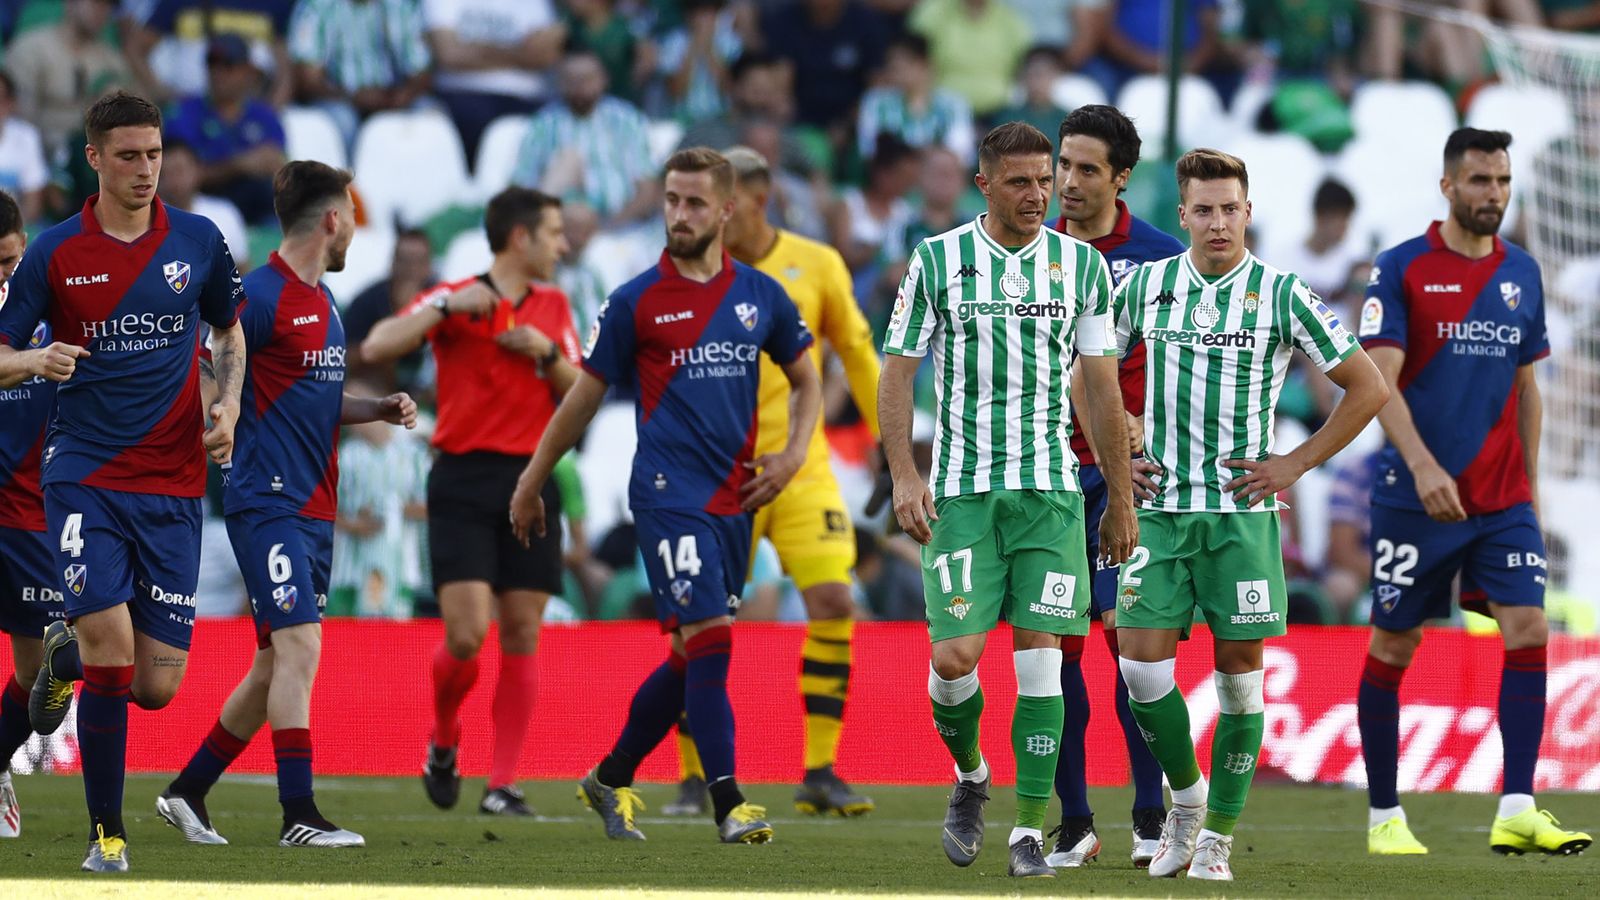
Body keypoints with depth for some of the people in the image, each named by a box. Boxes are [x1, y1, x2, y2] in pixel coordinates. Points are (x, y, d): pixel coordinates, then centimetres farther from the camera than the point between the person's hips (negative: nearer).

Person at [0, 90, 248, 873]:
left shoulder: (198, 242, 4)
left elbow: (229, 331, 20)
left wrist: (228, 404, 1)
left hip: (173, 485, 2)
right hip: (84, 476, -2)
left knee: (157, 685, -1)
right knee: (113, 640, -19)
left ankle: (68, 655, 36)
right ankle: (107, 832, -4)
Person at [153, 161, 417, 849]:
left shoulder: (321, 302, 17)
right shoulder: (260, 296, -12)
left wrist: (380, 409, 13)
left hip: (314, 508, 10)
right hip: (268, 501, -10)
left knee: (277, 663, 12)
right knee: (300, 646, -16)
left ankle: (187, 793, 21)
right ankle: (299, 817, -16)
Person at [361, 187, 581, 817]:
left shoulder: (553, 307, 14)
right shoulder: (455, 299, -2)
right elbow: (375, 349, -13)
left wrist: (548, 354, -5)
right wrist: (444, 306, -20)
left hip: (530, 481, 4)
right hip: (464, 482, -4)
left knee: (522, 636, -1)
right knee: (467, 635, -13)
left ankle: (503, 784, 3)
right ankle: (443, 743, 14)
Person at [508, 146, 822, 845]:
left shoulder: (760, 296, 8)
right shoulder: (636, 302, -2)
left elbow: (806, 380, 22)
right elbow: (585, 397, 7)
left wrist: (793, 455, 6)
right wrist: (531, 483, 12)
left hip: (734, 498, 5)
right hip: (668, 493, -5)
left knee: (693, 657, 10)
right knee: (708, 636, -17)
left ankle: (610, 780, 28)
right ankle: (729, 807, -18)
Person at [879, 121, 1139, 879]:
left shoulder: (1082, 265, 6)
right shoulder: (937, 261, 1)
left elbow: (1103, 388, 10)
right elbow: (898, 370, 3)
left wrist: (1121, 498, 10)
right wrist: (903, 475, -7)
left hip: (1050, 487, 1)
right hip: (962, 490, -1)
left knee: (1039, 655, -6)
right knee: (955, 654, -9)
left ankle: (1030, 830, -2)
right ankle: (969, 774, 22)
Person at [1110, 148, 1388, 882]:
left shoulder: (1281, 296, -3)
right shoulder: (1145, 285, 4)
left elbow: (1368, 387, 2)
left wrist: (1293, 465, -2)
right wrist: (1110, 457, 9)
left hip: (1241, 511, -2)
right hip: (1158, 509, 2)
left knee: (1239, 671, 0)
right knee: (1140, 664, -7)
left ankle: (1218, 835, 9)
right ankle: (1186, 797, 17)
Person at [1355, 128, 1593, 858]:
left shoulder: (1522, 273, 10)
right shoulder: (1402, 270, -5)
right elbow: (1380, 380, -12)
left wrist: (1530, 481, 14)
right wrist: (1422, 465, -24)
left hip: (1502, 498, 4)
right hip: (1415, 497, -4)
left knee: (1528, 629, -11)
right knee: (1394, 644, 3)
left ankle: (1517, 811, -13)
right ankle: (1383, 815, 14)